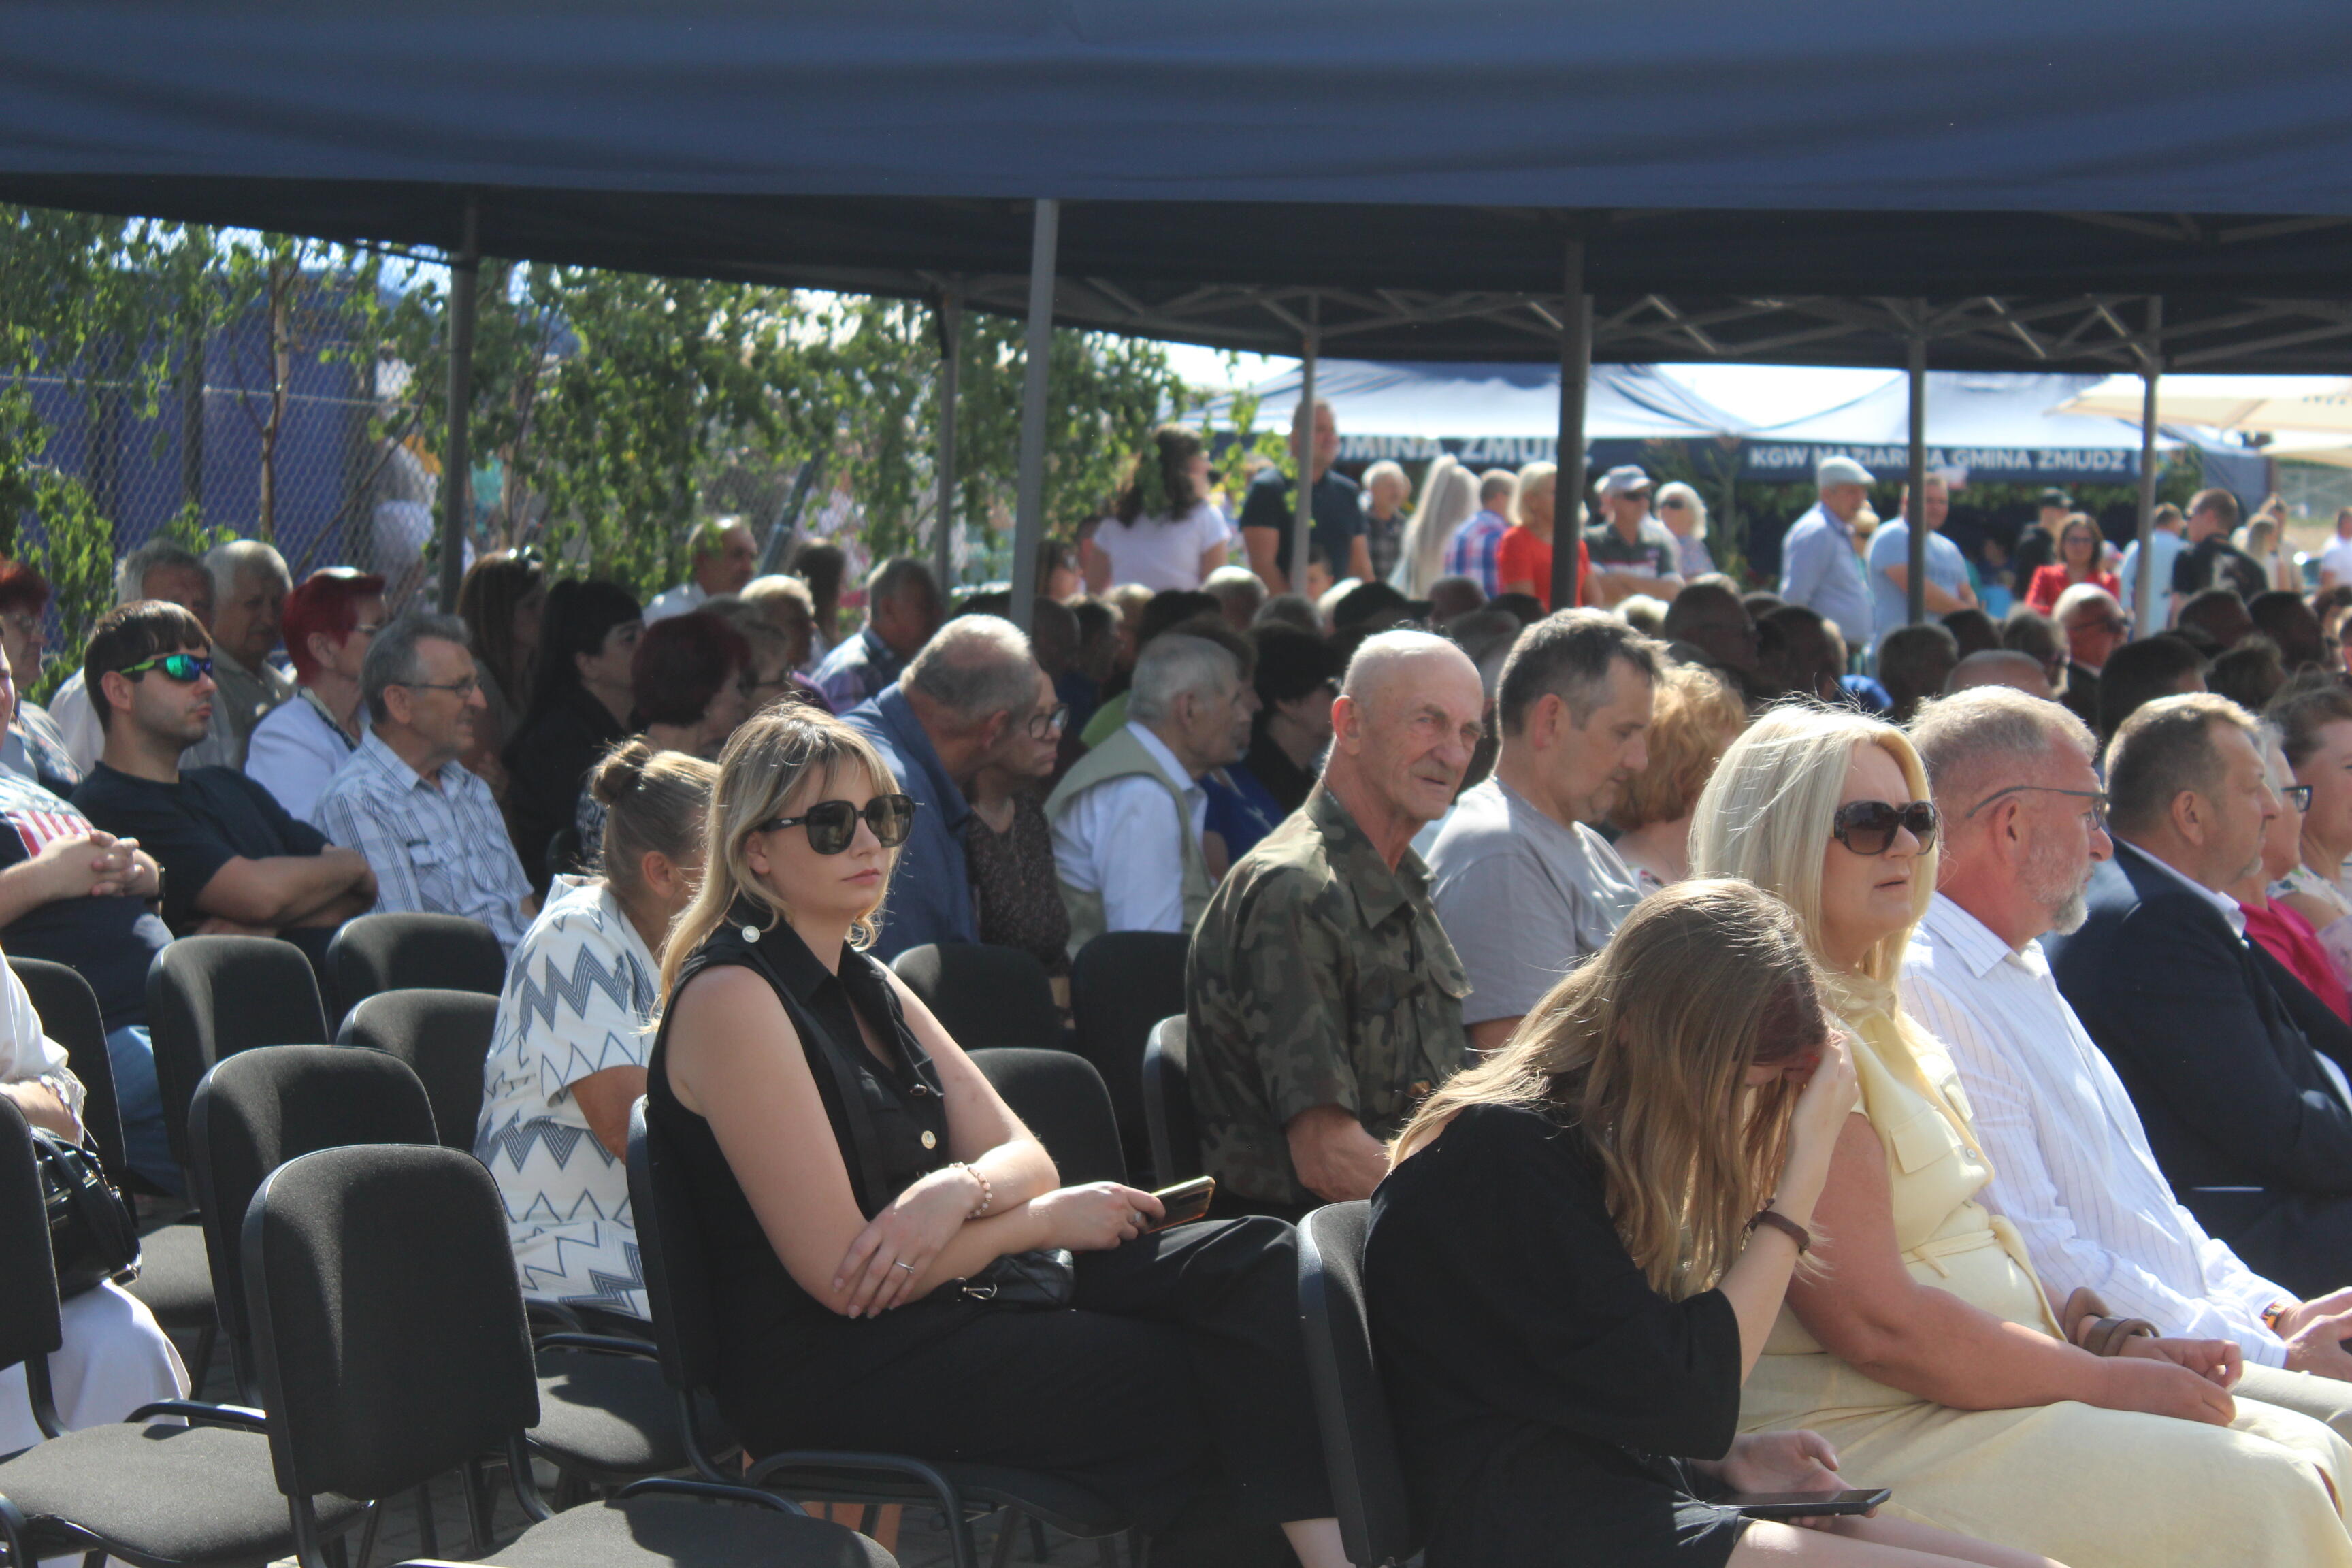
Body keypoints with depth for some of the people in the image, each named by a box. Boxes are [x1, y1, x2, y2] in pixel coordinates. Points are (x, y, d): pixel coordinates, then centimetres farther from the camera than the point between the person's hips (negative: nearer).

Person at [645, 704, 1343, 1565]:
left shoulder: (865, 983, 15)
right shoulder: (731, 999, -14)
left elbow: (1025, 1159, 11)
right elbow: (840, 1273, -19)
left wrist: (959, 1191, -14)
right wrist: (1047, 1219, -8)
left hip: (955, 1294, 9)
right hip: (826, 1372, -9)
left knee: (1256, 1261, -9)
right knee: (1193, 1378, -18)